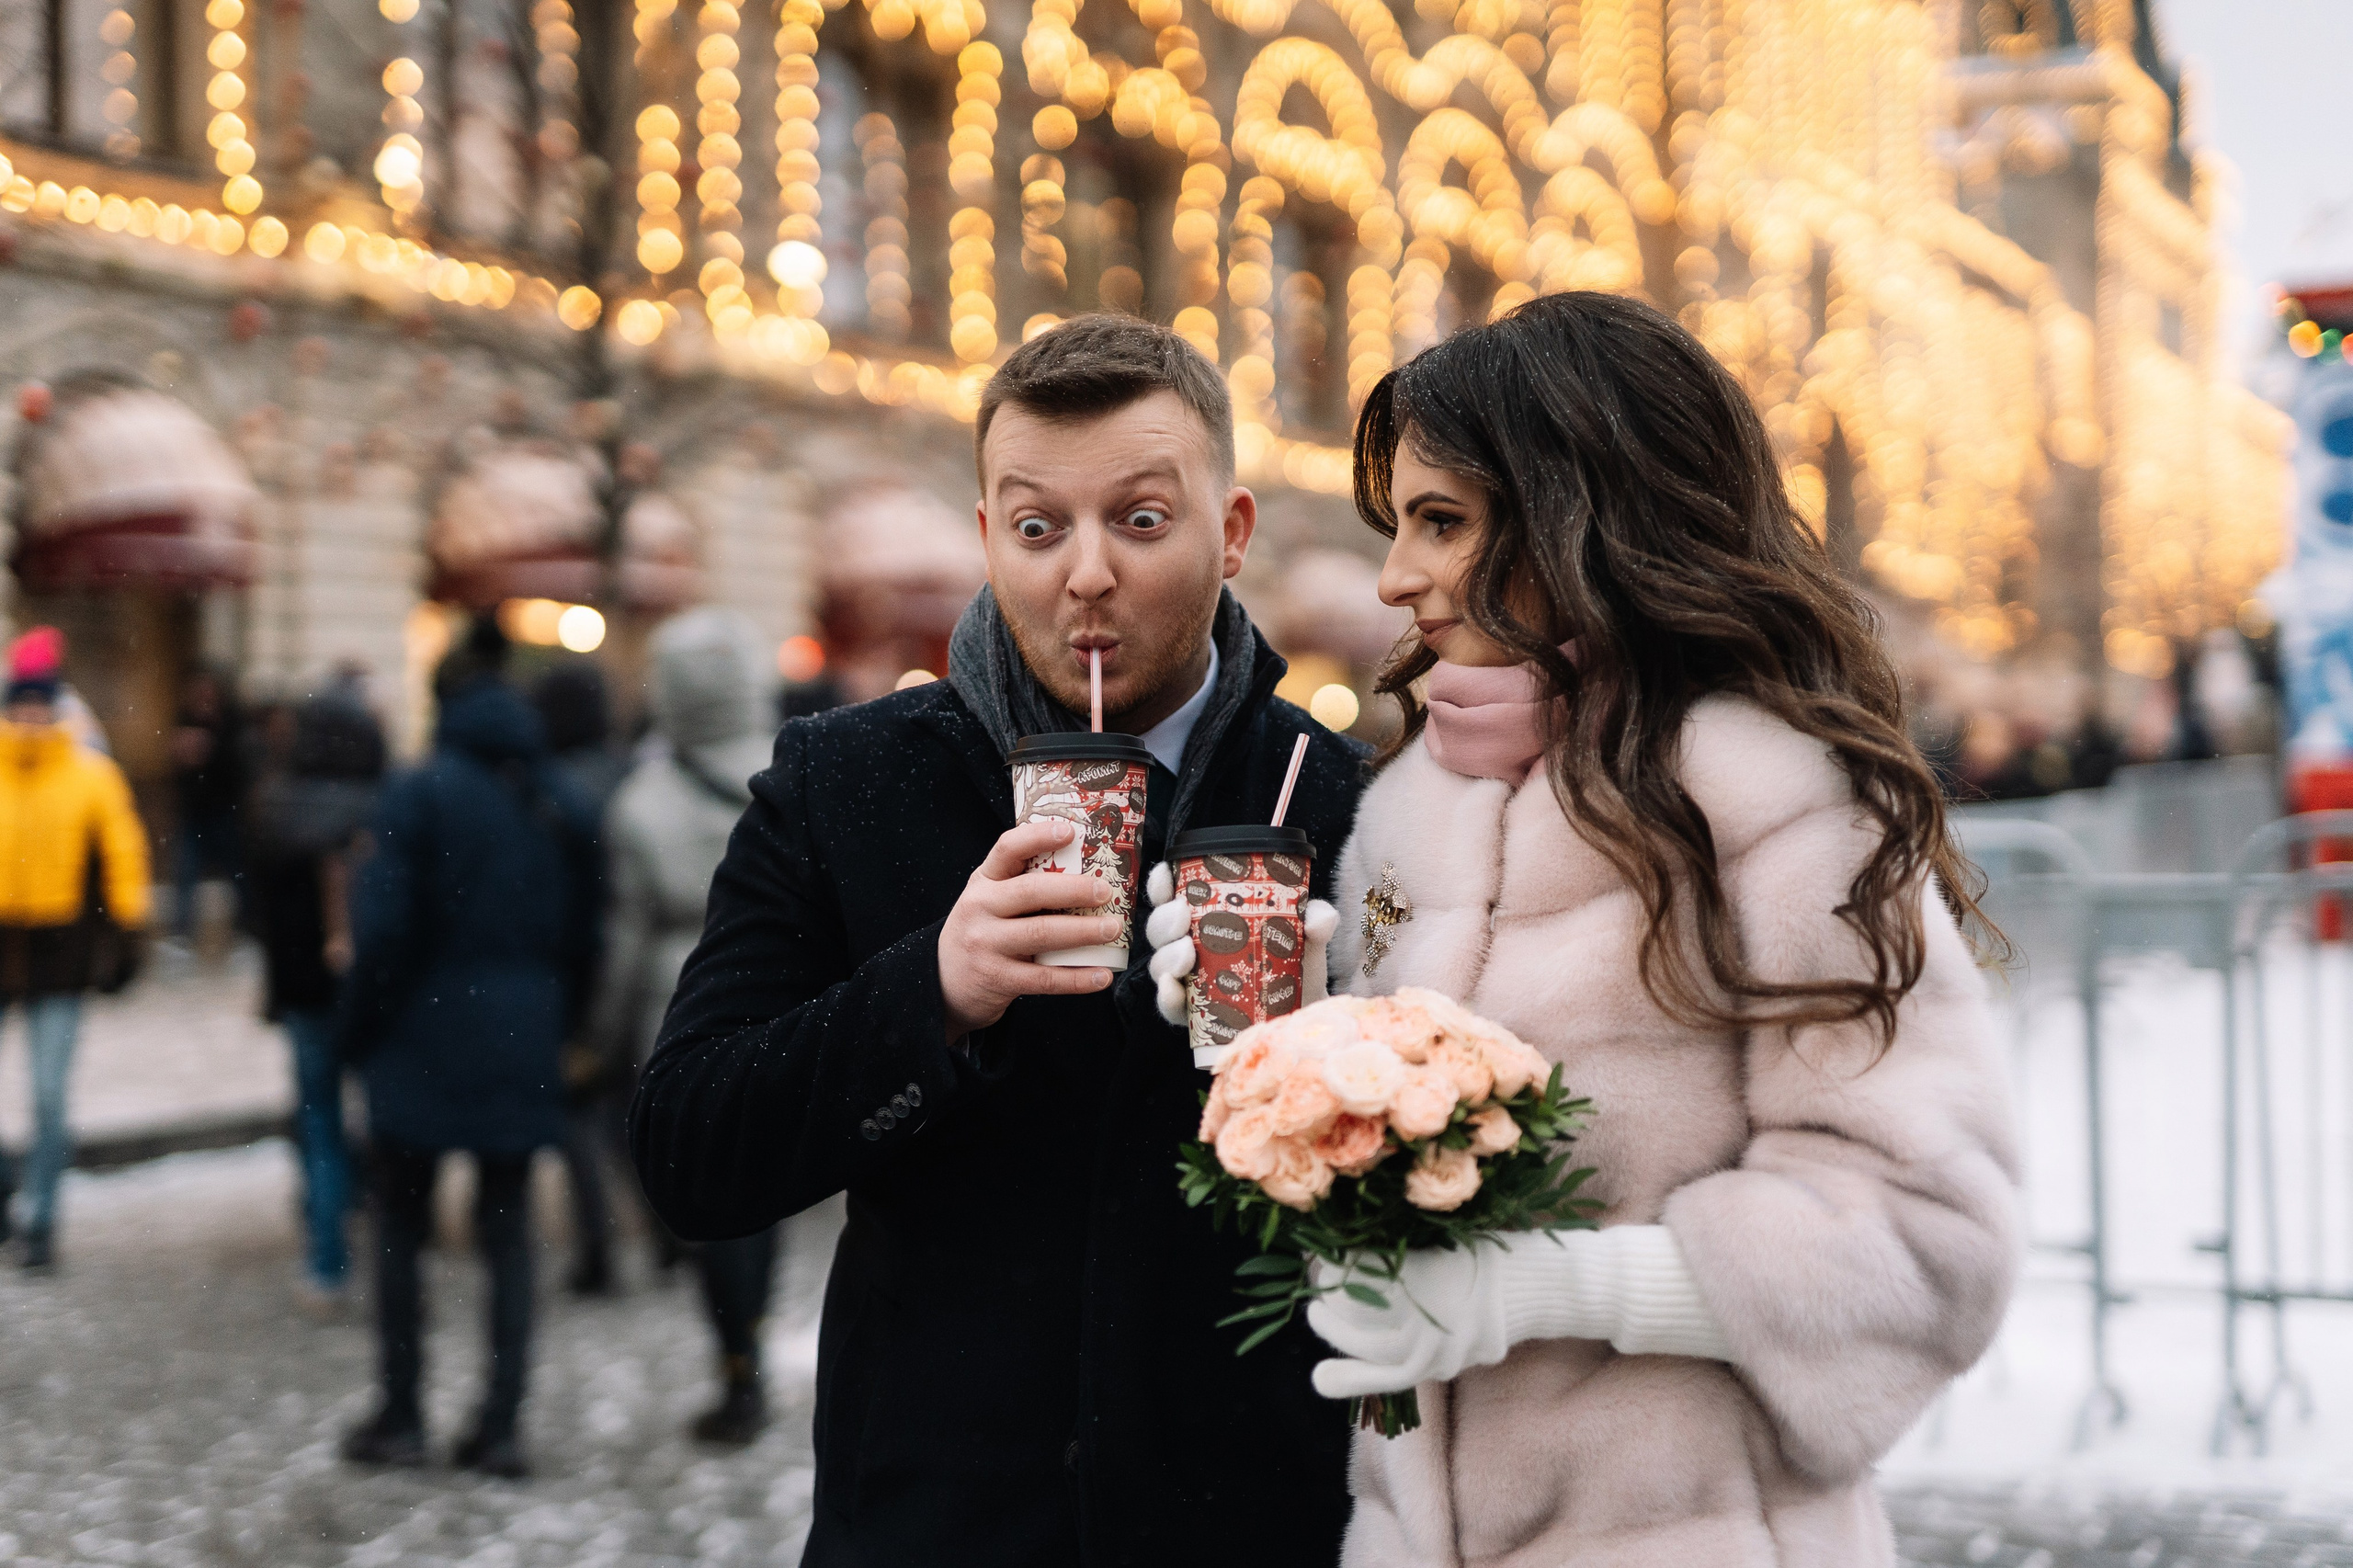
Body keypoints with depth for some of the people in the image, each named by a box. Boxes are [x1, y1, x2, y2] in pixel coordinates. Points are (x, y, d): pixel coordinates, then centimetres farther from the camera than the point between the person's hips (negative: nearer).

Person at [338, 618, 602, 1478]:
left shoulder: (420, 794, -10)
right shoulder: (563, 804, 5)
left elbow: (384, 928, -12)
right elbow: (583, 935, 6)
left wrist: (358, 1032, -1)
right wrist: (556, 1026, 14)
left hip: (424, 1043, -4)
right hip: (521, 1045, 4)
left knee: (400, 1229, 8)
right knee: (507, 1230, 8)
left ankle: (400, 1416, 12)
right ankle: (501, 1424, 7)